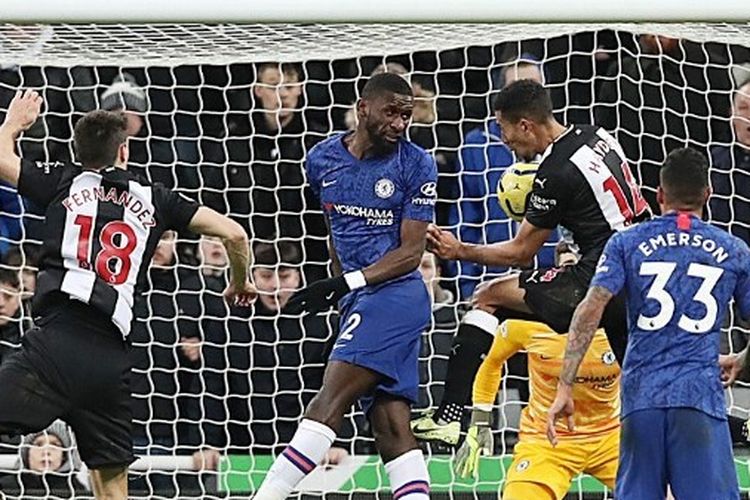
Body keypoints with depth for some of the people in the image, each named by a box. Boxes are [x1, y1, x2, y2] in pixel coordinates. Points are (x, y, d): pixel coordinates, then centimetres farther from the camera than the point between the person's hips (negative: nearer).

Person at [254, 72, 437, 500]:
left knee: (329, 403, -16)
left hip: (394, 293, -7)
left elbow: (411, 253, -9)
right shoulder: (323, 160, 11)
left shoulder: (417, 165, -5)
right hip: (360, 302, 7)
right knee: (391, 425, -2)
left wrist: (345, 283, -19)